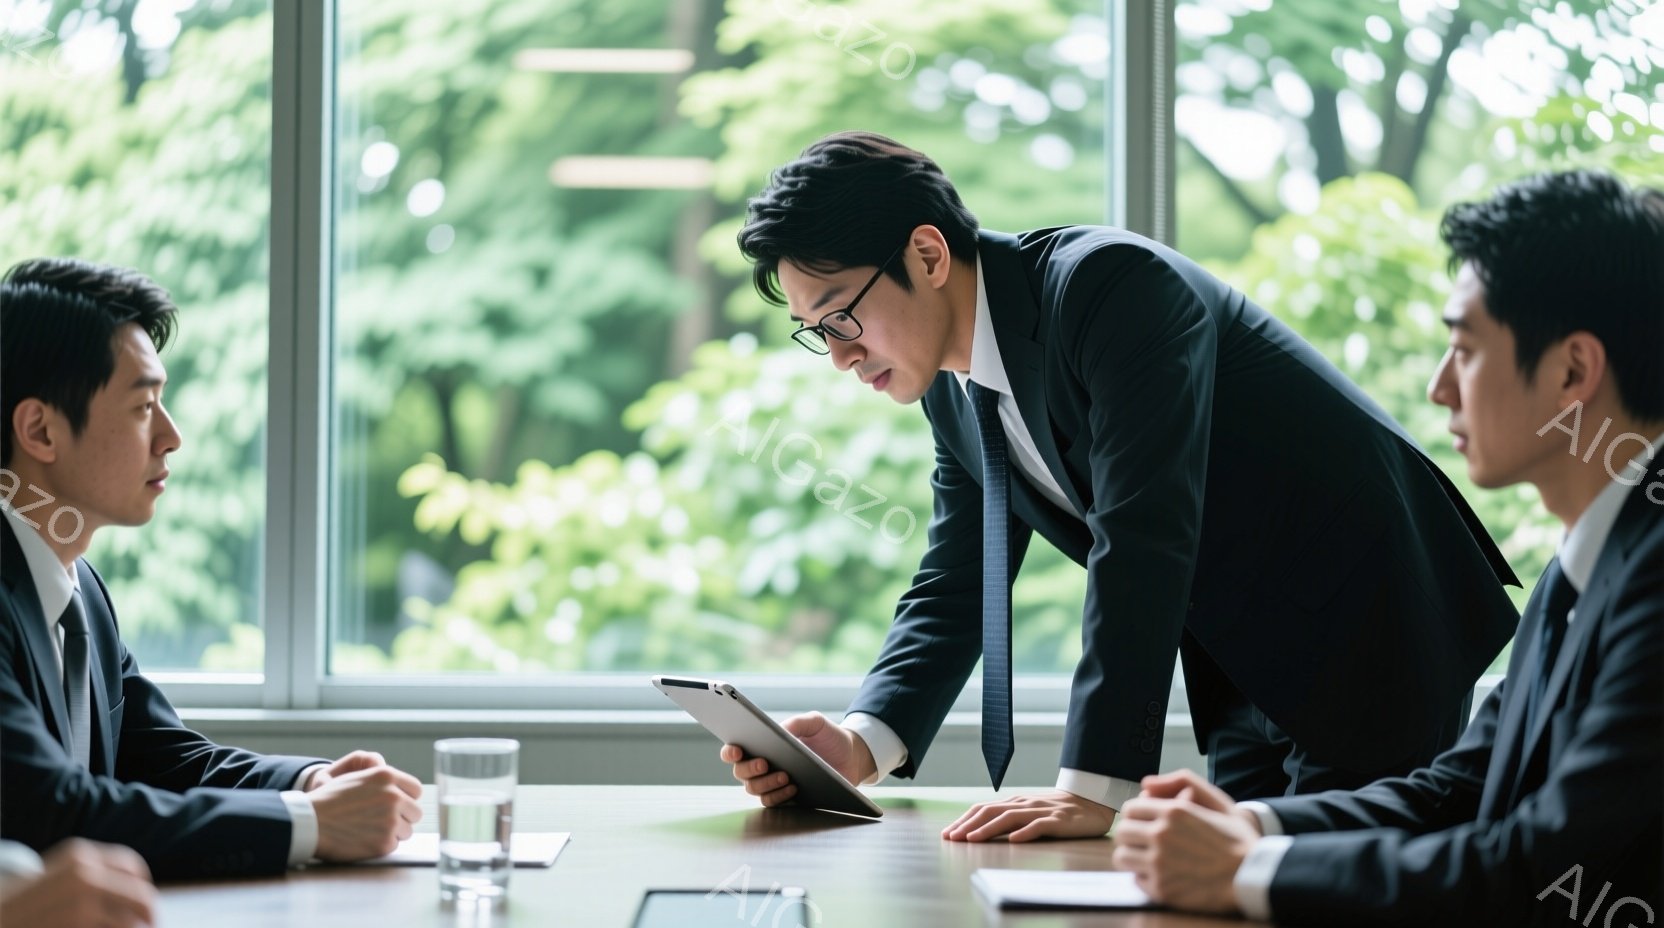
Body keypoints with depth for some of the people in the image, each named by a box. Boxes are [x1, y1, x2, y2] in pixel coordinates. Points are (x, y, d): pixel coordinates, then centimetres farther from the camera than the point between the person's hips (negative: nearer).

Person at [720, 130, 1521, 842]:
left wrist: (1097, 789, -38)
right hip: (1252, 670, 8)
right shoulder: (953, 388, 2)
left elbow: (1142, 539, -34)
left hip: (1369, 631, -8)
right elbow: (952, 592, 6)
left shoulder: (1110, 284, -25)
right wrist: (859, 742, -13)